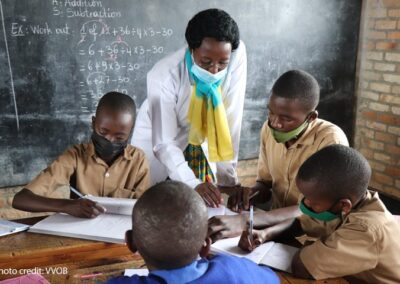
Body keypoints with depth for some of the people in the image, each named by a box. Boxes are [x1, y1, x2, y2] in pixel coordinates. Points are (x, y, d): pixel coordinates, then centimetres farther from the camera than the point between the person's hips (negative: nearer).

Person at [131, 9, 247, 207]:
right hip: (158, 141, -2)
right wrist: (193, 184, -43)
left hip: (202, 142, 3)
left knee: (209, 202, 4)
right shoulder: (164, 75, -32)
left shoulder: (237, 53, -25)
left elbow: (231, 118, -21)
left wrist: (227, 175, -23)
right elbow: (163, 142, -30)